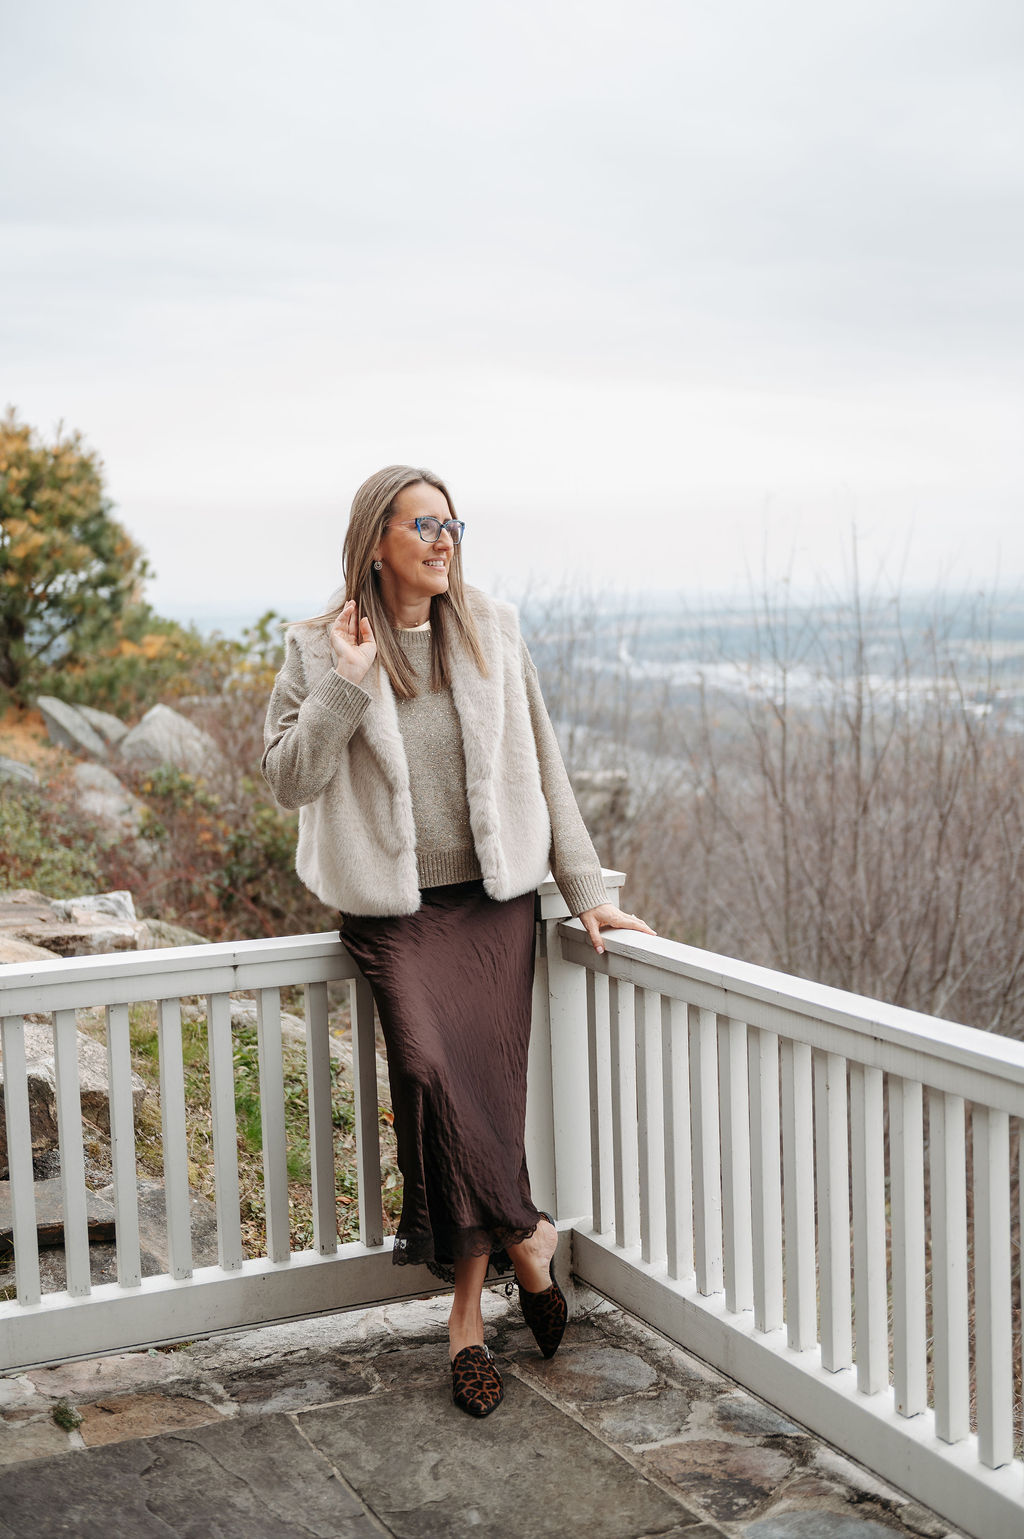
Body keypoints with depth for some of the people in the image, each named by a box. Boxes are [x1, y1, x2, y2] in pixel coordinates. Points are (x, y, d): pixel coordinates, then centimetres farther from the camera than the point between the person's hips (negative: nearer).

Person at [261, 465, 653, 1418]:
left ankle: (466, 1311, 8)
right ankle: (524, 1239, 0)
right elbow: (288, 781, -6)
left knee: (489, 1087, -7)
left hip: (494, 900, 2)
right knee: (428, 1070, -21)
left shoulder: (490, 631, 6)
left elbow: (541, 767, 9)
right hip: (396, 910, -2)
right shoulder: (320, 649, 0)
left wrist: (586, 889, 6)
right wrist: (346, 683, -16)